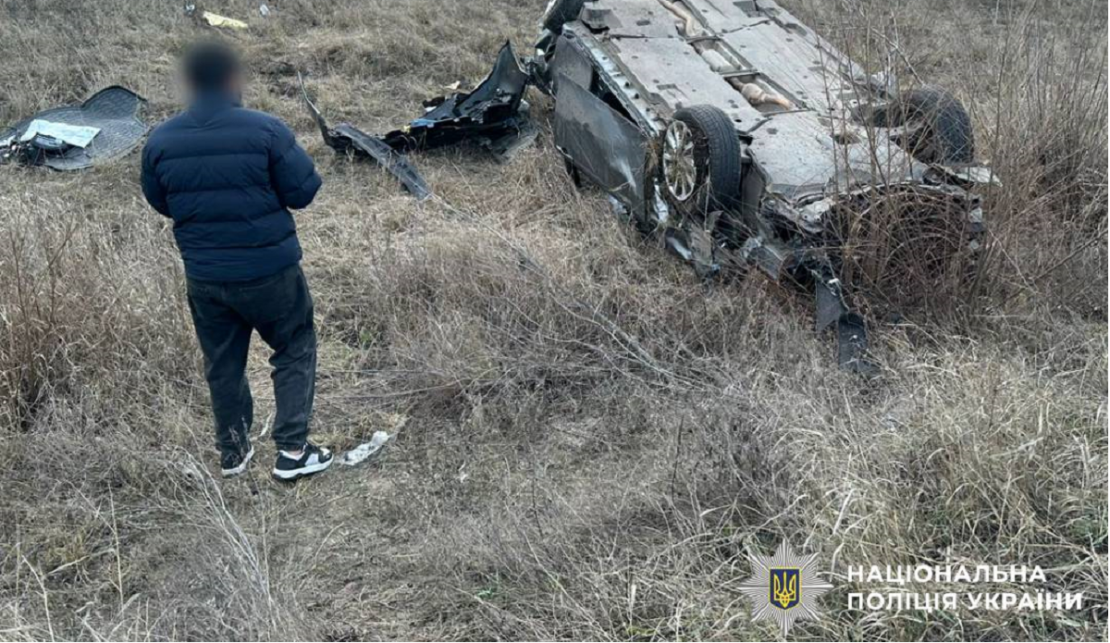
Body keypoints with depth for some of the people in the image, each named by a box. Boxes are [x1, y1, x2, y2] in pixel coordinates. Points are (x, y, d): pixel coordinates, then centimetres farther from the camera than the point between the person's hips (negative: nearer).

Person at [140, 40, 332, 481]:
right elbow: (303, 192, -11)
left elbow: (159, 203, 9)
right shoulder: (265, 130, -17)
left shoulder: (160, 141, -3)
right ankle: (292, 450, 13)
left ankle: (232, 452, 32)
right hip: (269, 271, -4)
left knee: (222, 363, 19)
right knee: (294, 351, 15)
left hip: (204, 277, 4)